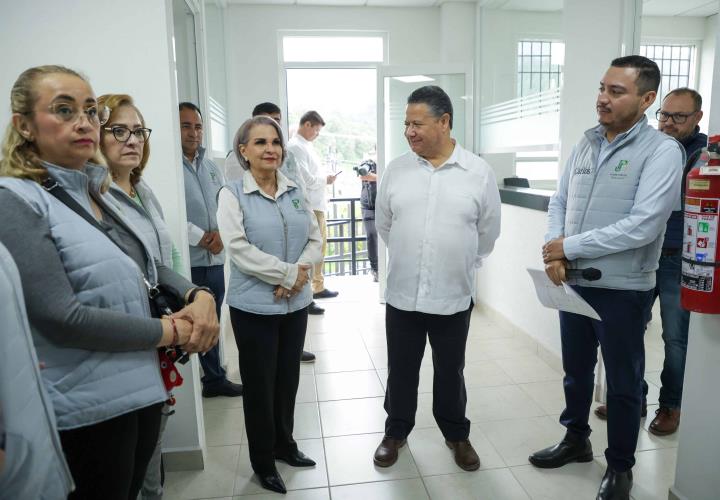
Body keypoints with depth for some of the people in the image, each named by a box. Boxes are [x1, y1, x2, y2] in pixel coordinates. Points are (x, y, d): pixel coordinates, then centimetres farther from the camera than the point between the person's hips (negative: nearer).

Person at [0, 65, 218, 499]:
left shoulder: (98, 193, 8)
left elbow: (149, 266, 13)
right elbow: (63, 318, -23)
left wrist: (198, 296, -7)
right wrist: (172, 331, -16)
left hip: (143, 390, 7)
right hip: (86, 411, -7)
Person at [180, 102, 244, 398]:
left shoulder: (212, 167, 14)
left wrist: (220, 234, -5)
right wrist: (201, 237, -12)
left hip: (215, 259, 6)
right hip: (186, 261, -6)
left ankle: (215, 378, 30)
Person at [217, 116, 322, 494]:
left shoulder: (295, 191, 7)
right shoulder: (232, 194, -8)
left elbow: (315, 238, 5)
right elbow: (239, 249, -17)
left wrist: (299, 274, -12)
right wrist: (289, 272, -19)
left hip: (296, 303, 5)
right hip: (254, 307, -4)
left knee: (288, 380, 18)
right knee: (260, 386, 9)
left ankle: (284, 445, 39)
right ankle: (263, 462, 29)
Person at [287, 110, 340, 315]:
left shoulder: (307, 145, 16)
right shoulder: (295, 146, -13)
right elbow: (305, 178, -20)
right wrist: (326, 180, -7)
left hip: (317, 204, 10)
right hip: (307, 207, -10)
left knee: (320, 248, 18)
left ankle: (318, 287, 32)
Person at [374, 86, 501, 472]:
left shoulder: (479, 172, -6)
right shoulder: (396, 170, -1)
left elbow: (487, 232, 4)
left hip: (453, 295, -1)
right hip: (401, 294, 1)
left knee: (450, 372, 16)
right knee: (401, 370, 15)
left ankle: (456, 435, 38)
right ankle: (396, 432, 37)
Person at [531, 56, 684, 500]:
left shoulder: (661, 150, -12)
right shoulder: (585, 144, 6)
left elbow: (642, 227, -22)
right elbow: (559, 203, 7)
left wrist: (570, 246, -17)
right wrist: (554, 254, -10)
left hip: (623, 291, -5)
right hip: (574, 284, 5)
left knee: (623, 383, 12)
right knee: (576, 371, 20)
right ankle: (576, 440, 42)